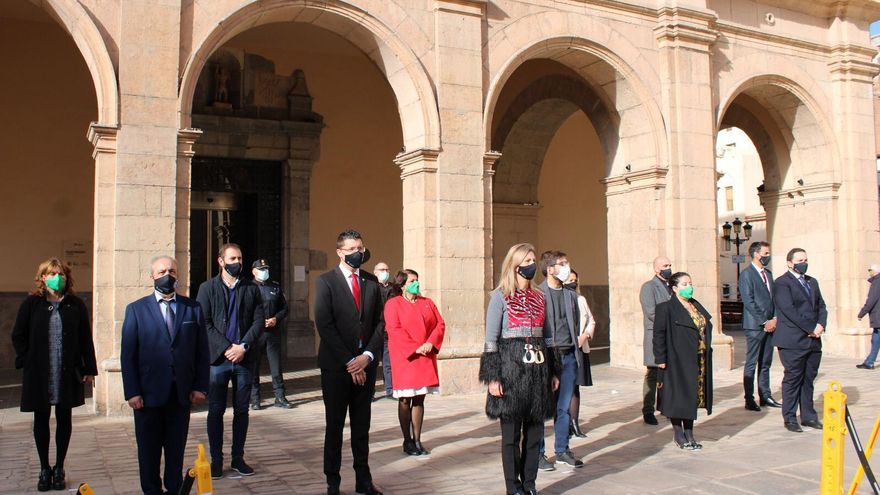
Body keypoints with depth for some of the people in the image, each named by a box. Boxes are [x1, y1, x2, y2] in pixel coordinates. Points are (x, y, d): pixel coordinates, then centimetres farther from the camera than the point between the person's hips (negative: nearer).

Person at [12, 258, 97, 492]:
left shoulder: (76, 305, 1)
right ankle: (44, 469, 22)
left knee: (64, 419, 8)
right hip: (38, 374, 0)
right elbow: (18, 335, 5)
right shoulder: (31, 304, 1)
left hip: (68, 374, 0)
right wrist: (27, 361, -3)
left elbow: (85, 338, 2)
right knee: (41, 420, 9)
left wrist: (89, 368, -1)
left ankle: (59, 469, 20)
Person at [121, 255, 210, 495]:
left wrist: (200, 386, -2)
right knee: (148, 450, 10)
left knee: (177, 449, 10)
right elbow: (127, 355, -1)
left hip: (182, 394, 1)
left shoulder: (193, 308, 6)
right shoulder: (136, 309, 2)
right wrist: (132, 392, -8)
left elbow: (202, 351, 5)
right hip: (148, 393, -1)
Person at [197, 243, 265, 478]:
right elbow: (204, 323, -4)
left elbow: (259, 321, 3)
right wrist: (227, 348, -12)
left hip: (244, 358, 2)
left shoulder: (251, 289, 9)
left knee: (241, 410, 8)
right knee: (216, 410, 4)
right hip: (217, 358, -2)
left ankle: (238, 457, 18)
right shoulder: (207, 288, 4)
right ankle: (216, 459, 14)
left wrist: (243, 346, -11)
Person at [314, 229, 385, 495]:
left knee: (362, 426, 10)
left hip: (365, 364, 3)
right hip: (336, 365, -3)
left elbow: (380, 323, 7)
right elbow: (324, 325, -11)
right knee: (335, 425, 7)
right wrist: (348, 362, -13)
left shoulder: (371, 283, 8)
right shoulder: (326, 282, -4)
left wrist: (367, 356, -7)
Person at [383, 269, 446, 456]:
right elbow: (394, 330, -12)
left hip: (426, 358, 5)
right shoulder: (393, 304, -2)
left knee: (419, 399, 7)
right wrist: (415, 348, -17)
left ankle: (417, 440, 14)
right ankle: (407, 441, 11)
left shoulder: (427, 303, 13)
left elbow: (440, 324, 7)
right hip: (405, 358, -4)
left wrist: (430, 343, -10)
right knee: (405, 400, 1)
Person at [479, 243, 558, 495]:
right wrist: (492, 377, -13)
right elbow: (491, 339, -7)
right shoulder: (501, 296, -4)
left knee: (534, 431, 8)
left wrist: (552, 372, 15)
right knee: (511, 433, 2)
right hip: (511, 369, -5)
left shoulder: (539, 297, 13)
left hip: (537, 368, 5)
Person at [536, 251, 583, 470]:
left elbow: (576, 324, 18)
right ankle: (538, 453, 12)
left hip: (569, 356, 6)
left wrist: (577, 350, 10)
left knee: (564, 407, 11)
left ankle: (562, 451, 22)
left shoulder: (571, 295, 13)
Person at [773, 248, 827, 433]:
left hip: (813, 341, 7)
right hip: (793, 341, -7)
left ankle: (808, 416, 20)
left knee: (808, 379, 12)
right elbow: (789, 310, -16)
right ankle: (789, 419, 7)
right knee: (792, 379, -1)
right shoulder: (782, 283, -7)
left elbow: (821, 306, 15)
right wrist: (811, 329, -15)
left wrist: (821, 325, -4)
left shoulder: (812, 282, 18)